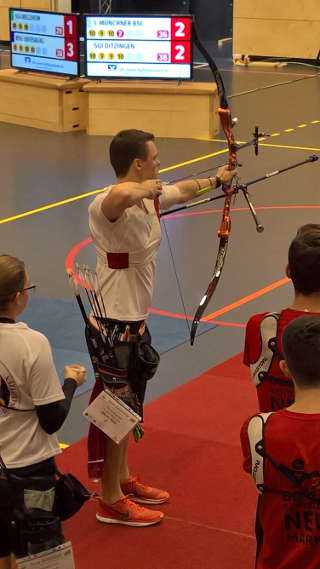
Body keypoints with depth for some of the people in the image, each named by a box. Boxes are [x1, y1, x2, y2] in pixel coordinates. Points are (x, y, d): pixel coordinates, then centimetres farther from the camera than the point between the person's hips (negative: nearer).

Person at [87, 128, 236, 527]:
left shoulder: (151, 199, 2)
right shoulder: (107, 206, -27)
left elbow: (185, 190, 24)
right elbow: (119, 196, -53)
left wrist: (217, 180, 39)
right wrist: (145, 189, -32)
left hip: (135, 322, 9)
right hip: (114, 326, -9)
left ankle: (123, 480, 42)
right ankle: (111, 501, 19)